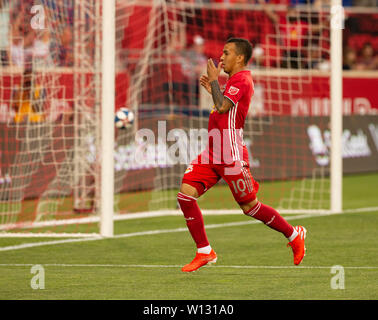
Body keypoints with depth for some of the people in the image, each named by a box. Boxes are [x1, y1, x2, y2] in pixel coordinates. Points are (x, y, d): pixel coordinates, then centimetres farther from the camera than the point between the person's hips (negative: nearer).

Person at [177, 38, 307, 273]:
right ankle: (205, 252, 1)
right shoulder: (235, 80, 17)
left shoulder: (242, 80, -13)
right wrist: (212, 90, 18)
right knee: (186, 193, -4)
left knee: (250, 206, 1)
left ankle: (294, 235, 22)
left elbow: (223, 107, -26)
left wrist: (214, 80, -14)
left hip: (231, 156, -9)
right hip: (213, 154, 9)